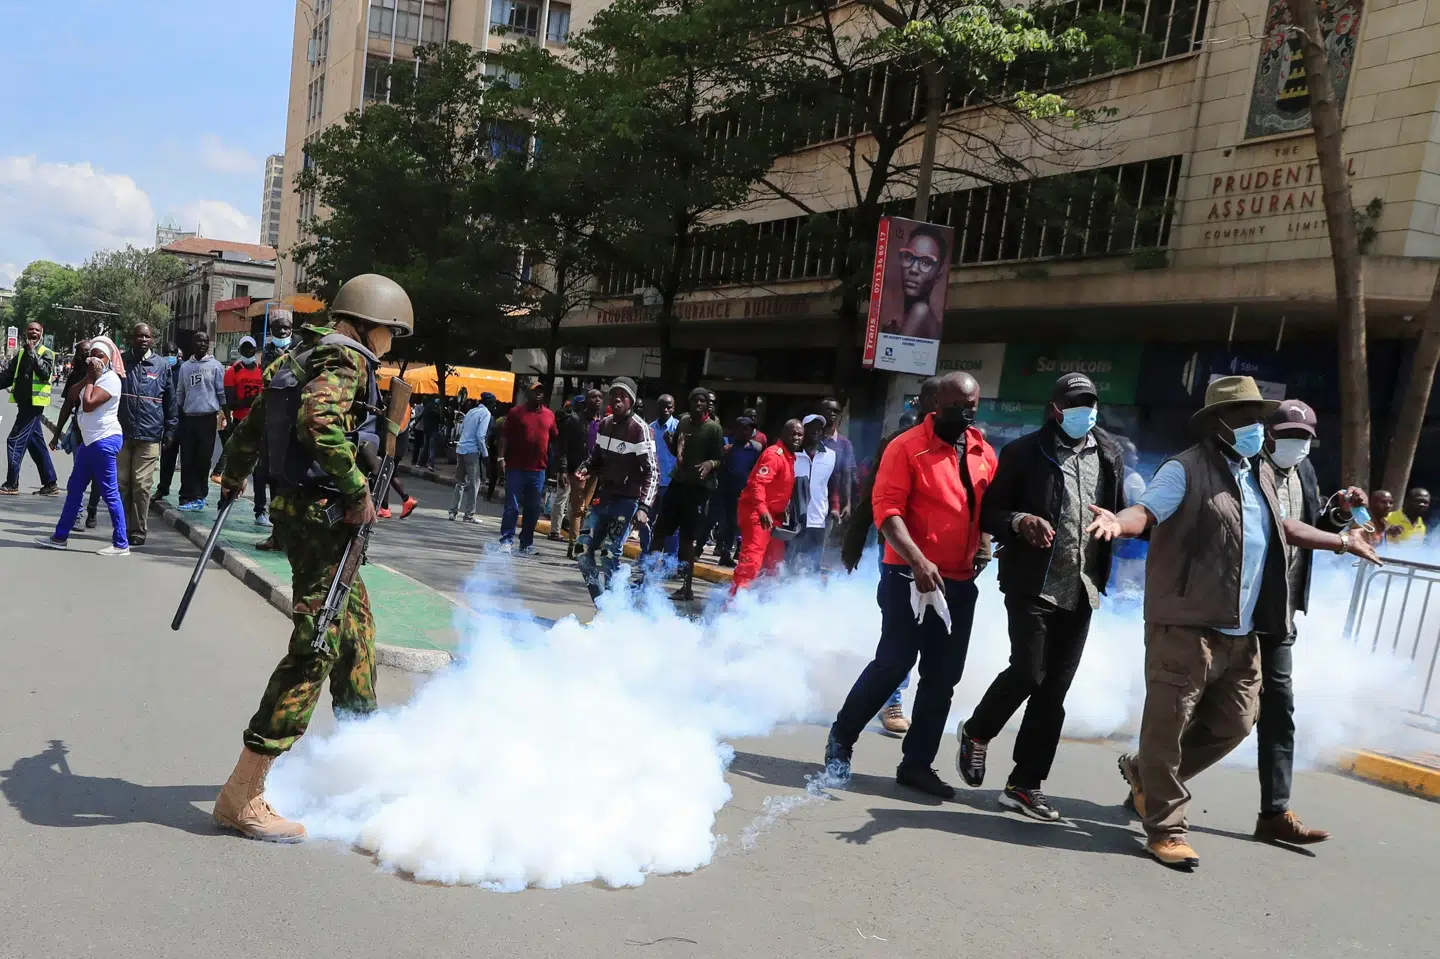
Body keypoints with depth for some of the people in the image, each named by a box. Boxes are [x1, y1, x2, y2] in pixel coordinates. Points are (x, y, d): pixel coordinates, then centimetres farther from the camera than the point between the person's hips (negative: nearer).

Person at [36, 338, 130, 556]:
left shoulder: (110, 379, -13)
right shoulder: (97, 377, 16)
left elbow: (88, 404, -21)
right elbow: (73, 395, 10)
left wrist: (90, 379, -10)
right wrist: (88, 378, -2)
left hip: (104, 440, -10)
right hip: (90, 440, 10)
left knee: (110, 492, -8)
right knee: (74, 489, 16)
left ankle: (121, 544, -5)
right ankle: (60, 536, 26)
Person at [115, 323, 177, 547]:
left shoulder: (162, 366, 6)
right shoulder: (120, 362, 8)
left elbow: (171, 402, 9)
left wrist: (169, 432, 6)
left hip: (149, 436, -1)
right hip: (121, 434, 2)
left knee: (141, 484, -3)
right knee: (122, 483, 5)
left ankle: (139, 531, 5)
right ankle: (122, 528, 15)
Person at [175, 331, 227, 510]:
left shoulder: (215, 365, 3)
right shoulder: (185, 366, 12)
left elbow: (222, 392, 3)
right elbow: (180, 393, 16)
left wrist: (226, 415, -1)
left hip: (208, 417, -3)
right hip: (188, 418, 3)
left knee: (203, 459, 1)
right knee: (187, 460, 0)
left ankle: (199, 494, 10)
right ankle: (189, 496, 3)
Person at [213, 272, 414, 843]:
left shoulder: (309, 358, 17)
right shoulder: (346, 359, -12)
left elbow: (252, 424, 26)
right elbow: (319, 422, -31)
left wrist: (234, 476, 40)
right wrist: (358, 492, -24)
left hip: (298, 510, 11)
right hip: (321, 516, -11)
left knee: (355, 625, 22)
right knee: (315, 649, -9)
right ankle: (242, 795, -5)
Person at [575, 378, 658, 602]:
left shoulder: (640, 429, -13)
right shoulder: (605, 424, 9)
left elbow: (652, 471, -15)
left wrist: (644, 507, -26)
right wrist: (585, 469, 1)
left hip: (626, 501, -7)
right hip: (604, 497, 8)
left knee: (610, 554, -13)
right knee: (584, 551, 8)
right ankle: (602, 605, 20)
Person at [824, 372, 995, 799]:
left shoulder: (984, 453, 9)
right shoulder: (907, 447, -9)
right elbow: (887, 509, -16)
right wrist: (918, 561, -26)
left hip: (961, 582, 6)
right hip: (911, 577, -6)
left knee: (943, 677, 8)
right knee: (892, 664, -5)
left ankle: (917, 763, 19)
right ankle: (841, 741, 16)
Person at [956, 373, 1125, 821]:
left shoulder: (1110, 454, 9)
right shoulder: (1024, 451, -3)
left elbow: (1119, 511, 18)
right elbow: (989, 512, -3)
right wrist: (1020, 521, -22)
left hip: (1080, 589, 4)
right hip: (1032, 583, -4)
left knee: (1054, 689, 5)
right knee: (1027, 672, -12)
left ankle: (1025, 784, 15)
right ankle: (976, 732, 17)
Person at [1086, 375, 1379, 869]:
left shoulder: (1262, 473, 18)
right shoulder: (1187, 468, -8)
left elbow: (1283, 526, 34)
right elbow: (1147, 510, -21)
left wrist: (1342, 542, 43)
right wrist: (1118, 520, -43)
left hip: (1242, 633, 8)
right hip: (1186, 626, -8)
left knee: (1234, 723, 16)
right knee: (1168, 726, -1)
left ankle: (1144, 773, 33)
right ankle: (1165, 828, 12)